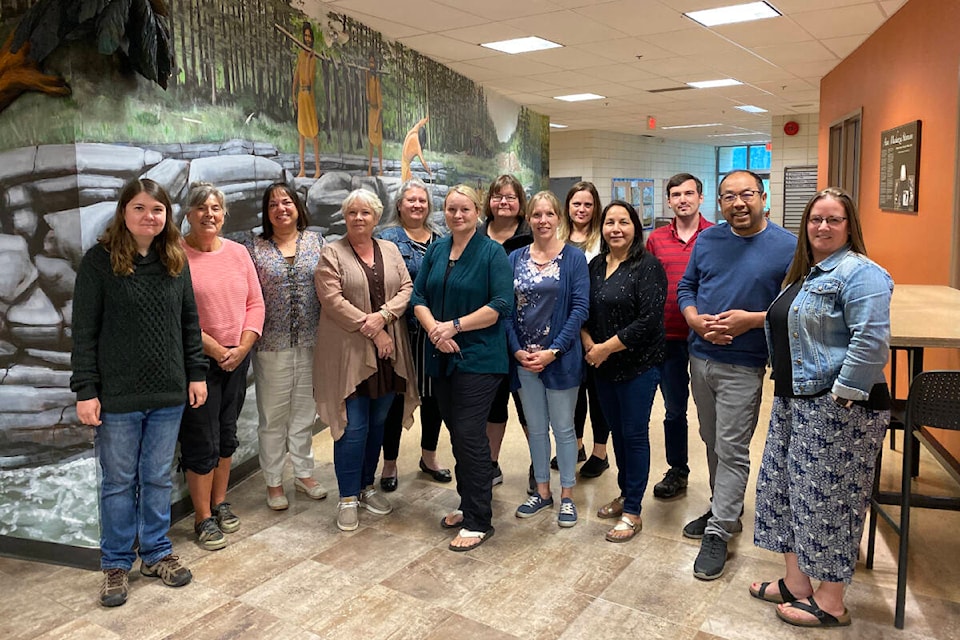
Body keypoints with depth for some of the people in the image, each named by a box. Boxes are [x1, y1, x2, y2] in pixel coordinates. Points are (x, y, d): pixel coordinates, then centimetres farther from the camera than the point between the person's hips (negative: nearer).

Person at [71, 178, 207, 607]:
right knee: (118, 481, 10)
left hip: (168, 394, 3)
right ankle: (116, 564, 26)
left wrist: (196, 373, 7)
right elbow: (85, 331, -8)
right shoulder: (99, 261, -7)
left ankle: (156, 553, 30)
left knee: (158, 478, 14)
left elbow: (189, 322, 10)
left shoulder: (176, 261, 4)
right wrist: (85, 390, -11)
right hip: (117, 396, -3)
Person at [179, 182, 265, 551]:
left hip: (237, 358, 5)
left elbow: (255, 303, 5)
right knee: (201, 441, 2)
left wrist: (242, 347, -8)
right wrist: (215, 350, -15)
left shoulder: (238, 252, 6)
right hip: (197, 359, -5)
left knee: (226, 435, 16)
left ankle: (220, 503, 33)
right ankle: (203, 518, 17)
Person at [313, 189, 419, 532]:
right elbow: (332, 300, -11)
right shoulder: (331, 254, 0)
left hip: (387, 352, 4)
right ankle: (348, 497, 10)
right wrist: (371, 331, -15)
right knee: (354, 426, -3)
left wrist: (382, 316, -14)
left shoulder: (390, 250, 13)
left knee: (377, 422, 13)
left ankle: (367, 486, 29)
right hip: (350, 354, -4)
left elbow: (406, 288, 3)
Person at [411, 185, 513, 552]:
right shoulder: (436, 250, 11)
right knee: (457, 434, 13)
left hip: (478, 359, -6)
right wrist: (433, 328, -11)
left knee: (470, 435, -5)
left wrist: (455, 325, -17)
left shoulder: (492, 253, -6)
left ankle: (479, 522, 7)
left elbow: (501, 305, -13)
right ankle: (469, 506, 29)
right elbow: (419, 297, 8)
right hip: (442, 357, 6)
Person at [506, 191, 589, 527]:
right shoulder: (515, 259, 6)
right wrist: (517, 350, -8)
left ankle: (567, 496, 23)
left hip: (560, 358, -3)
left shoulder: (574, 258, -4)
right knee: (536, 428, 14)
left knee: (563, 427, 7)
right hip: (524, 357, 3)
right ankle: (542, 491, 30)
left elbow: (580, 309, -10)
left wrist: (552, 351, -15)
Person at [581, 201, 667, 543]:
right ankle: (625, 494, 34)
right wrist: (589, 344, -7)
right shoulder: (596, 265, 8)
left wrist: (606, 347, -16)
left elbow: (649, 320, -19)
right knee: (617, 432, 16)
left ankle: (632, 512, 14)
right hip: (604, 367, 6)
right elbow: (584, 311, 11)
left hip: (638, 364, -6)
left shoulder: (648, 266, -12)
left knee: (635, 435, 2)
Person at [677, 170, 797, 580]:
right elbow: (685, 288, 10)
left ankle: (719, 532, 10)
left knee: (731, 449, -1)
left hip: (744, 366, -5)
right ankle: (724, 509, 36)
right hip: (701, 358, 5)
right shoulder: (707, 240, 7)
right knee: (712, 442, 17)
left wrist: (751, 319, -20)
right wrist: (697, 321, -8)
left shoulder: (788, 246, -7)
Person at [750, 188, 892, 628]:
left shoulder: (858, 272, -13)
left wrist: (844, 392, -20)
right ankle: (796, 583, 28)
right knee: (787, 488, 14)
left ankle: (830, 604, 15)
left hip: (837, 407, -10)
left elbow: (871, 341, -23)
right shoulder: (804, 273, 16)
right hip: (794, 401, 10)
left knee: (828, 498, 0)